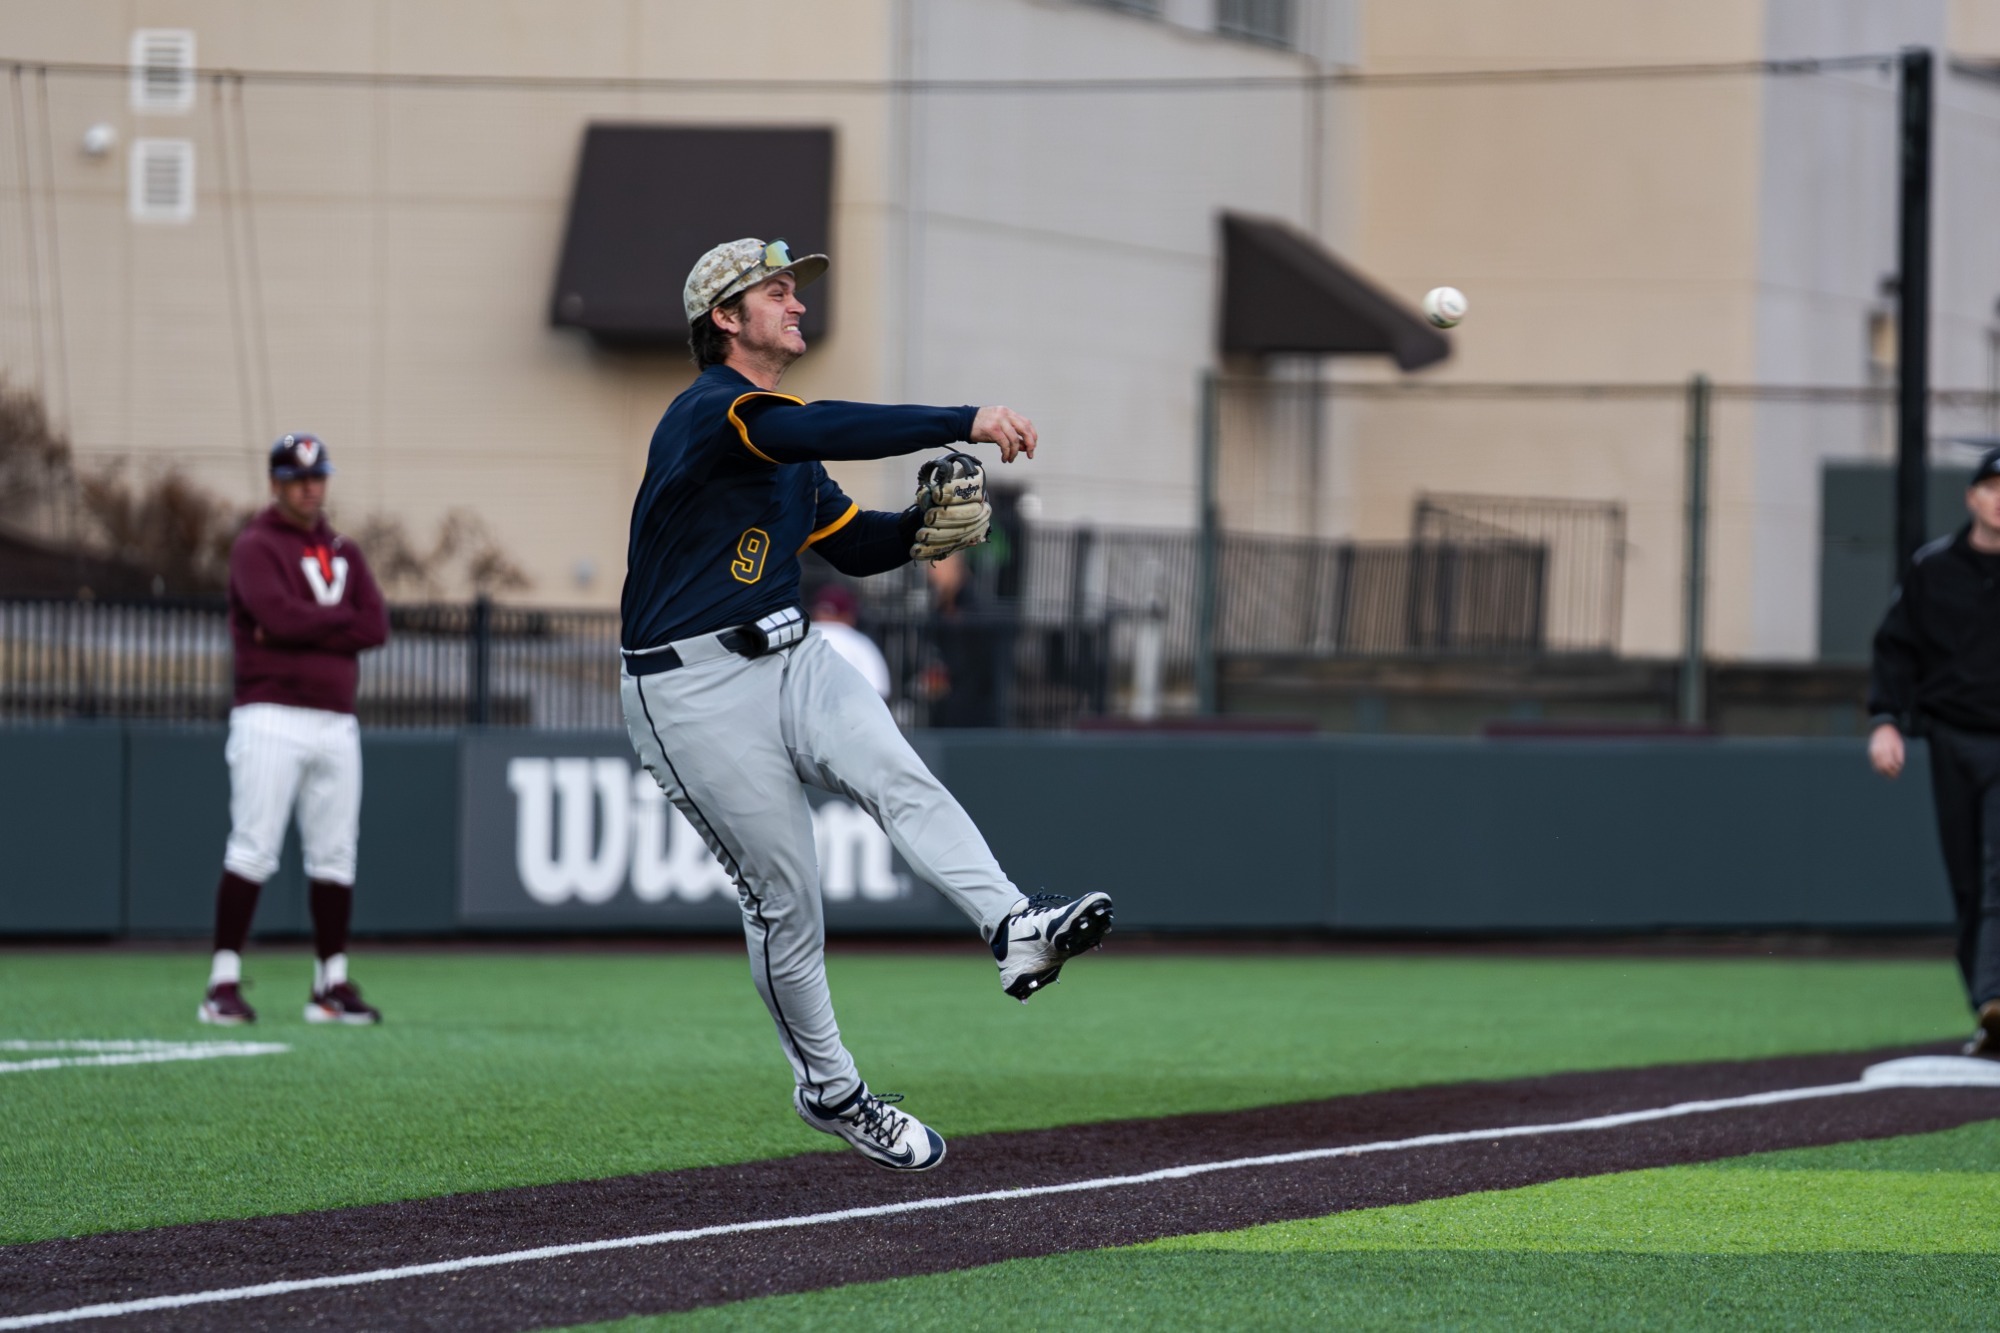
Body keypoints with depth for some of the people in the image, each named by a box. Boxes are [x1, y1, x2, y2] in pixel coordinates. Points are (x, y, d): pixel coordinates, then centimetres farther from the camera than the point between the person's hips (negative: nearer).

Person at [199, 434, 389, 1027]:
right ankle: (224, 983, -11)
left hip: (336, 725, 6)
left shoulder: (343, 552, 18)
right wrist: (341, 621, -4)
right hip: (273, 718, -6)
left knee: (334, 854, 6)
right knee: (252, 848, -10)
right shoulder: (256, 548, -1)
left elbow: (376, 627, 4)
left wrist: (306, 626, -8)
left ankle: (332, 984, 11)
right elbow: (280, 616, -18)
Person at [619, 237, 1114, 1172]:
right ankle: (828, 1088, 12)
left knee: (897, 777, -20)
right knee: (784, 894, -3)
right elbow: (820, 432, -33)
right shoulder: (706, 412, -15)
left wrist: (928, 525, -1)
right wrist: (966, 423, -38)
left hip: (790, 659, 8)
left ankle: (1014, 928, -38)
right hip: (693, 691, -8)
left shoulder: (783, 441, 17)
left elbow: (852, 545, 21)